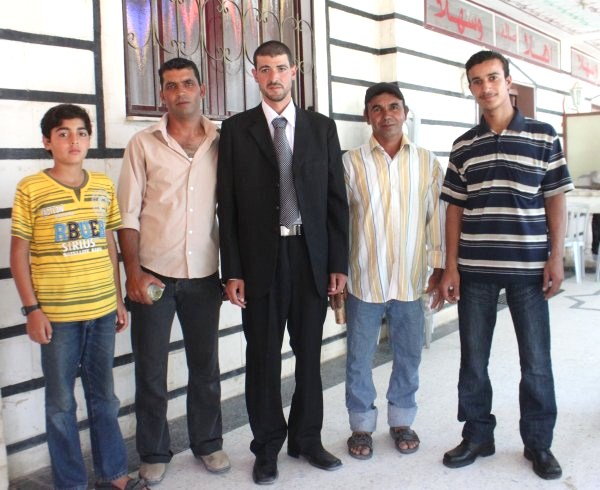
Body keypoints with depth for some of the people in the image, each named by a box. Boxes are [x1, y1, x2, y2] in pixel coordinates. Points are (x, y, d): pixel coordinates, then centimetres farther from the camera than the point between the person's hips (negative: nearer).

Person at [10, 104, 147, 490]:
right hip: (56, 314, -3)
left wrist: (119, 299, 10)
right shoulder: (30, 189, -6)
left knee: (104, 396, 16)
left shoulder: (104, 186, 5)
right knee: (62, 403, 9)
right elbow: (19, 254, -4)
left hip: (102, 311, 4)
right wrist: (32, 309, -8)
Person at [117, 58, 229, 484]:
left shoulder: (221, 142, 3)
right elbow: (128, 214, -2)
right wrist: (133, 272, -9)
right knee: (151, 370, 9)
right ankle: (154, 453, 26)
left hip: (204, 275, 1)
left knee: (206, 365, 13)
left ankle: (208, 442, 31)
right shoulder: (143, 144, -1)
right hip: (153, 275, -1)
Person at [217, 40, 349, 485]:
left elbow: (337, 198, 6)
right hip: (260, 260, -1)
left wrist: (339, 263, 1)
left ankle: (306, 438, 28)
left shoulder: (322, 127, 7)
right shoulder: (236, 129, 3)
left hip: (311, 257, 2)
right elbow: (228, 205, -1)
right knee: (263, 357, 7)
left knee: (309, 353, 11)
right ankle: (267, 447, 22)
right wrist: (232, 271, -6)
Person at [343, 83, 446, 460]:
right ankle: (362, 425, 28)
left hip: (411, 280, 1)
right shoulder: (351, 162, -3)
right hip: (364, 280, -1)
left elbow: (437, 216, 5)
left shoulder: (427, 162, 2)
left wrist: (439, 266, 4)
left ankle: (402, 419, 34)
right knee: (360, 358, 9)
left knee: (409, 355, 14)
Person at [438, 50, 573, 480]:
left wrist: (556, 257, -5)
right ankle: (477, 436, 25)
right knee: (473, 358, 9)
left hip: (529, 267, -2)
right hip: (475, 269, 2)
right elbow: (455, 208, 8)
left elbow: (556, 200, 2)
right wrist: (451, 266, 3)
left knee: (537, 362, 5)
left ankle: (539, 443, 22)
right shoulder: (464, 146, 8)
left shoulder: (543, 137, 2)